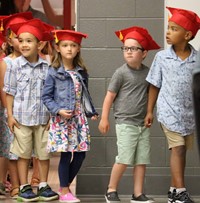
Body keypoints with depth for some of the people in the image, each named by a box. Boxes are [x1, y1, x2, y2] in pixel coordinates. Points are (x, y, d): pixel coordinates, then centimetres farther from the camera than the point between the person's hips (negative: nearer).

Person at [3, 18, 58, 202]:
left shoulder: (46, 67, 0)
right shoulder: (15, 65, -4)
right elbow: (10, 92, -1)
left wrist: (51, 115, 3)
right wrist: (10, 115, -5)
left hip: (42, 118, 2)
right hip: (21, 117, -2)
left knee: (44, 153, 7)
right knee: (23, 154, 6)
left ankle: (43, 186, 19)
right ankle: (24, 188, 15)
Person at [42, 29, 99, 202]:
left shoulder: (82, 72, 9)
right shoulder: (54, 72, -4)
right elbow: (46, 96, -4)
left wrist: (92, 112, 7)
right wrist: (58, 110, -15)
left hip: (79, 117, 5)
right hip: (61, 119, -5)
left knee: (80, 154, 2)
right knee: (66, 154, -4)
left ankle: (66, 186, 20)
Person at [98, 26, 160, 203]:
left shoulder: (147, 72, 6)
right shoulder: (121, 73, -6)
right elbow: (110, 96, -3)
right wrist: (104, 119, -4)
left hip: (143, 124, 4)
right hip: (125, 123, -4)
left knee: (142, 160, 3)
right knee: (124, 159, -8)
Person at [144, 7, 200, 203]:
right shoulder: (162, 57, -2)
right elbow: (154, 85, 5)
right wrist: (149, 111, 5)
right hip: (169, 111, -2)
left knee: (182, 150, 9)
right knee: (177, 148, -10)